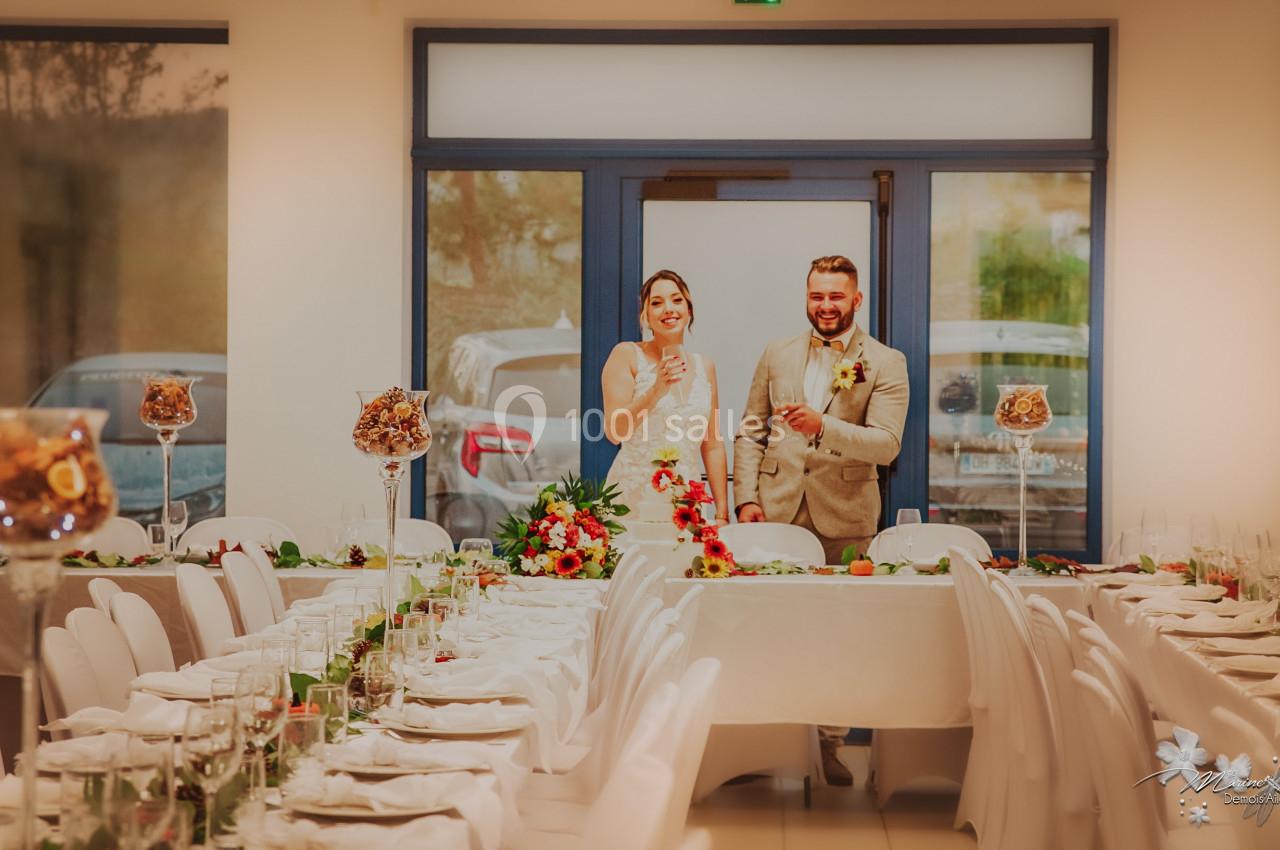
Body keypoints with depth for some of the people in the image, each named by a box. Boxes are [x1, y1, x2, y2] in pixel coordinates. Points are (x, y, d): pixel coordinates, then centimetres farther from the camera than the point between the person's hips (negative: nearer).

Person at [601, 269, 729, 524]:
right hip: (633, 499, -4)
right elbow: (615, 432, -12)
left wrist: (722, 514, 6)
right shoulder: (626, 355, -4)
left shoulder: (704, 366, 9)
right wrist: (657, 389, -24)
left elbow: (713, 447, 11)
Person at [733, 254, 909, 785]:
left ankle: (828, 745, 12)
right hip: (777, 511, 2)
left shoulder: (885, 364, 1)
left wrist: (823, 427, -25)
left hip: (844, 518, -2)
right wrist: (746, 497, 0)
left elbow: (886, 444, -10)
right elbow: (750, 431, 13)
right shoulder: (777, 356, 12)